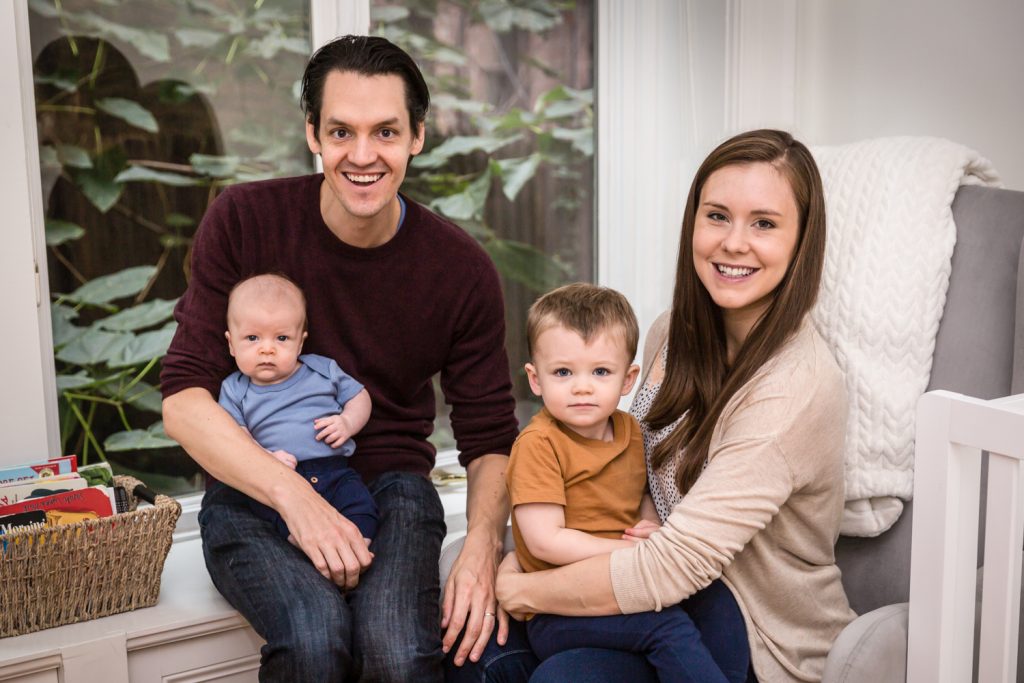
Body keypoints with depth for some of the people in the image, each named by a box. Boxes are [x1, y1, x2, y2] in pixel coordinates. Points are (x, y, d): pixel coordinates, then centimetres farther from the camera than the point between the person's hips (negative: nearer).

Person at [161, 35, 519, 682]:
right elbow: (184, 398, -10)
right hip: (254, 488, -1)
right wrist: (293, 495, -25)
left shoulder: (463, 269, -5)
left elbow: (490, 438, 0)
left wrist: (482, 546, -21)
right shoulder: (243, 221, -8)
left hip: (390, 485, 1)